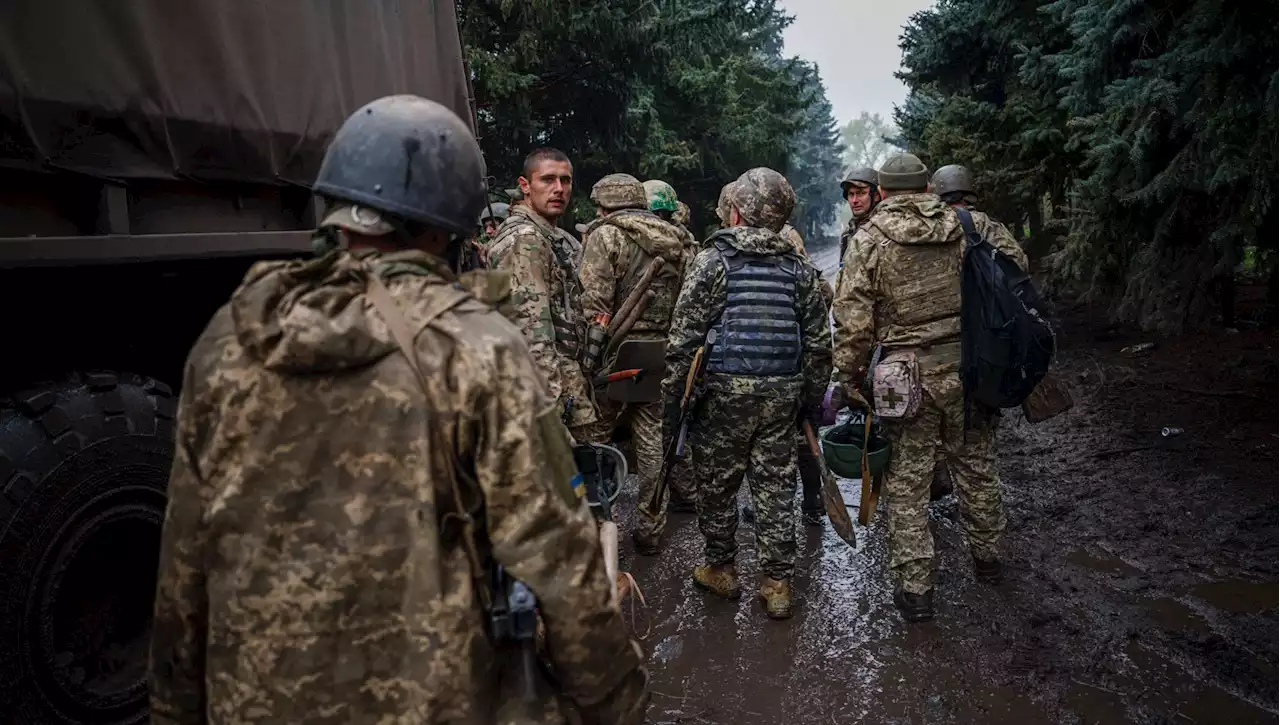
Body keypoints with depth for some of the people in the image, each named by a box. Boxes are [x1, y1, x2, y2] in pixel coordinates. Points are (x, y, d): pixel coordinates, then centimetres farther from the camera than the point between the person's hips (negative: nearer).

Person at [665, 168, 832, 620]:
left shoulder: (713, 260, -6)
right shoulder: (799, 269, 8)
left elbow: (684, 338, -10)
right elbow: (818, 344, 10)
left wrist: (671, 398, -4)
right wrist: (813, 399, 18)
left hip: (725, 394, -4)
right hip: (782, 395, 4)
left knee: (716, 485, 13)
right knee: (776, 488, 11)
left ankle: (720, 570, 28)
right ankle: (777, 584, 18)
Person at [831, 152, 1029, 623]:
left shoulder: (867, 240, -7)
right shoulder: (969, 225, 4)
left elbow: (853, 321, -11)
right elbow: (1017, 267, 11)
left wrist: (849, 378, -2)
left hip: (908, 377, -4)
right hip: (970, 370, 4)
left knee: (907, 483, 7)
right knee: (977, 467, 21)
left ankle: (914, 588, 14)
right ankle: (987, 558, 40)